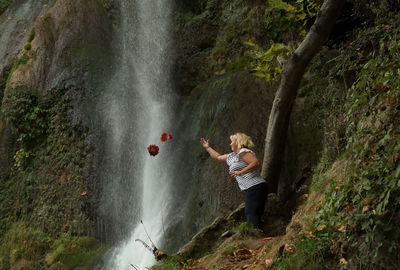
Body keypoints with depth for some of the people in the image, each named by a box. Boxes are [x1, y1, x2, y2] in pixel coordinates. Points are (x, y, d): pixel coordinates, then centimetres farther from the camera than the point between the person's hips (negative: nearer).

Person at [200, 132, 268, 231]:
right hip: (250, 190, 10)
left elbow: (256, 163, -20)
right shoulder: (232, 156, 24)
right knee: (249, 215, 4)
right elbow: (218, 157, 39)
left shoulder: (243, 152, -6)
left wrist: (240, 172, -18)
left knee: (251, 215, -18)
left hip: (255, 187, -10)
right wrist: (208, 147, 45)